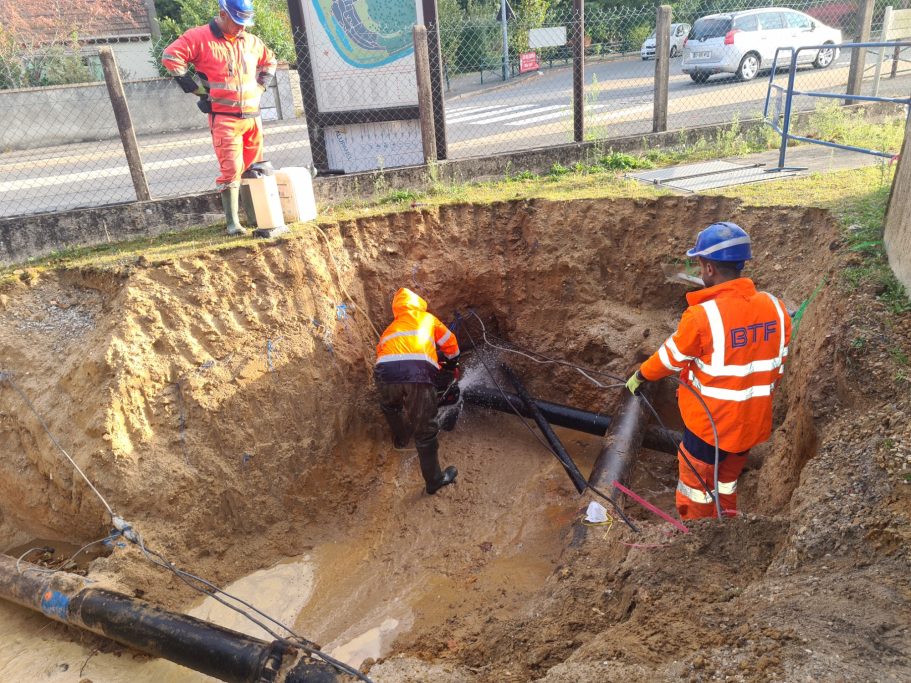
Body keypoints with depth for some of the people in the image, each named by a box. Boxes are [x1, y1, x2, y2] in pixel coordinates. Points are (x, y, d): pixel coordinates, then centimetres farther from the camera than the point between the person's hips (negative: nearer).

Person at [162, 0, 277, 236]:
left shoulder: (251, 41, 13)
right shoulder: (200, 38, -5)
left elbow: (269, 60, 31)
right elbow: (171, 56, -10)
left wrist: (260, 87, 17)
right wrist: (195, 87, -10)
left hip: (253, 117, 6)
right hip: (224, 117, -6)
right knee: (231, 169, -11)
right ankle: (233, 222, -7)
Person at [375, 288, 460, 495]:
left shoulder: (390, 328, 37)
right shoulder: (428, 319, 30)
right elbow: (450, 343, 38)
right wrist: (452, 362, 57)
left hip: (385, 371, 3)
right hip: (418, 372, -2)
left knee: (389, 406, 37)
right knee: (425, 429, 9)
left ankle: (401, 439, 56)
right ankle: (434, 480, 20)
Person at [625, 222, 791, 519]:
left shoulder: (704, 315, -25)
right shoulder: (775, 308, -7)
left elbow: (671, 358, -9)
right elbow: (777, 366, 5)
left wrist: (640, 376, 9)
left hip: (710, 421, -5)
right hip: (754, 420, 6)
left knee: (697, 485, 16)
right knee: (727, 483, 25)